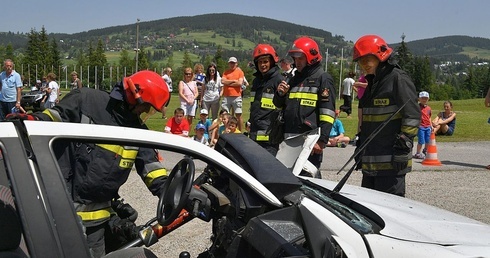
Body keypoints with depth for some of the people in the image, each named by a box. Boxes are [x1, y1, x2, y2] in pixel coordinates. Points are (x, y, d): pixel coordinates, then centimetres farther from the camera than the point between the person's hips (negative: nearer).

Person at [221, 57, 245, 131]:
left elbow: (240, 83, -8)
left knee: (238, 115, 1)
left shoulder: (240, 72, 5)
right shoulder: (226, 72, 13)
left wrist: (228, 83, -3)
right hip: (226, 97, 3)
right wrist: (234, 81, -4)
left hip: (236, 96, -3)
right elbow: (223, 81, -3)